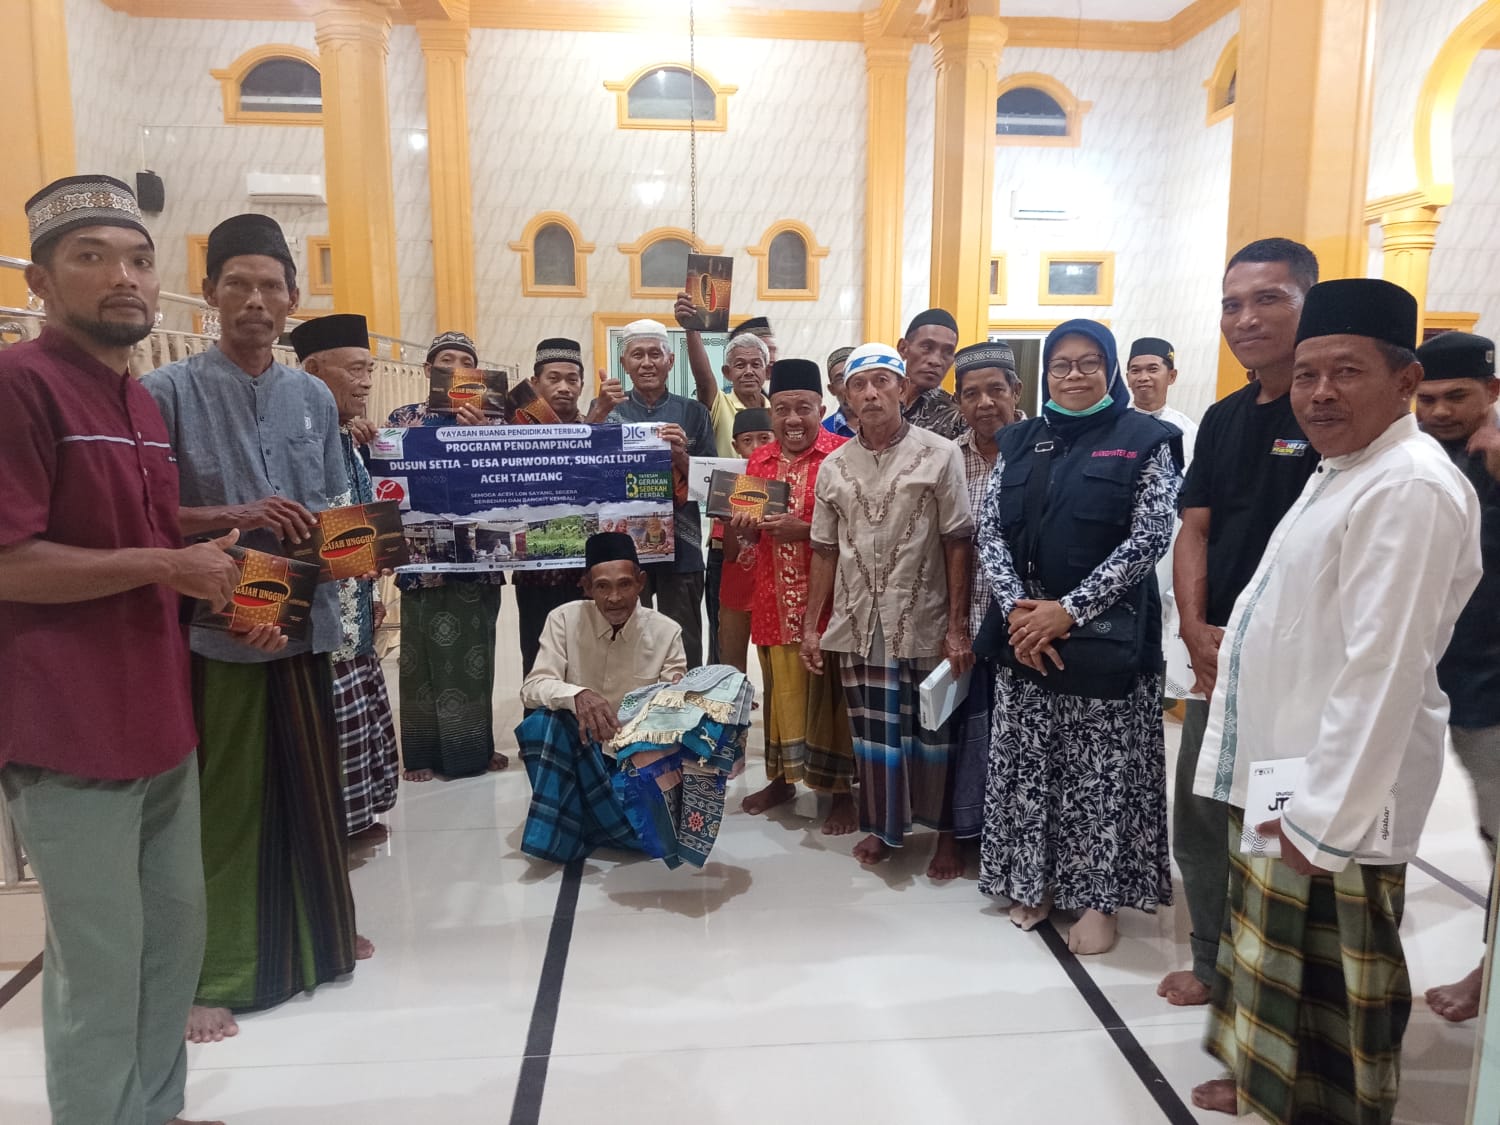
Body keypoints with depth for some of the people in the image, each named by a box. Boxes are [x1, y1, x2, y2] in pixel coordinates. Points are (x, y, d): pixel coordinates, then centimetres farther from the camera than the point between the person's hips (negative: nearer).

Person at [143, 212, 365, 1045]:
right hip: (214, 626, -5)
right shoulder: (170, 392, -5)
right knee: (222, 802, 3)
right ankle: (213, 974, 18)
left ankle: (318, 934, 34)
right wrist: (232, 517, -20)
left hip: (304, 617, 5)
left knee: (311, 785, 15)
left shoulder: (315, 399, 9)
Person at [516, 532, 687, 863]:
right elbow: (532, 688, -18)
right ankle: (552, 830, -18)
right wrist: (576, 695, -40)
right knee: (544, 720, -33)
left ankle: (577, 820, 1)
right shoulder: (565, 619, -10)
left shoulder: (666, 632, -8)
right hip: (574, 749, -1)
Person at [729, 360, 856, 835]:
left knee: (829, 694, 3)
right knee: (780, 689, 14)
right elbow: (748, 534, 19)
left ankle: (843, 791, 18)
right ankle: (782, 778, 31)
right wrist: (743, 529, -4)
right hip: (774, 600, 5)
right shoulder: (759, 460, 10)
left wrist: (804, 529, -22)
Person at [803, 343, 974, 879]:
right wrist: (810, 626, 8)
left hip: (925, 624, -3)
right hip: (859, 626, 3)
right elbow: (824, 551, 11)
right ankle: (881, 825, 29)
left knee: (933, 732, 8)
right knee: (872, 731, 11)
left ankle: (945, 832, 25)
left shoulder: (940, 454, -4)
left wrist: (958, 627, -8)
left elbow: (957, 545, -5)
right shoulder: (834, 466, 7)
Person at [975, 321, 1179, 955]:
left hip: (1107, 633, -3)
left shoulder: (1145, 440, -1)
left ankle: (1098, 897, 19)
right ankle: (1034, 880, 27)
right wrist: (1016, 608, -11)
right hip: (1025, 632, 4)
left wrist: (1070, 610, -16)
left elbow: (1150, 538, -10)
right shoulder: (1019, 442, 10)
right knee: (1029, 762, 10)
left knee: (1102, 768, 3)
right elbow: (990, 532, 4)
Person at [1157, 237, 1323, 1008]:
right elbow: (1195, 528, 8)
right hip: (1219, 660, 7)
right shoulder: (1224, 418, 11)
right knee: (1200, 825, 16)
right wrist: (1197, 631, -6)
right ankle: (1215, 965, 35)